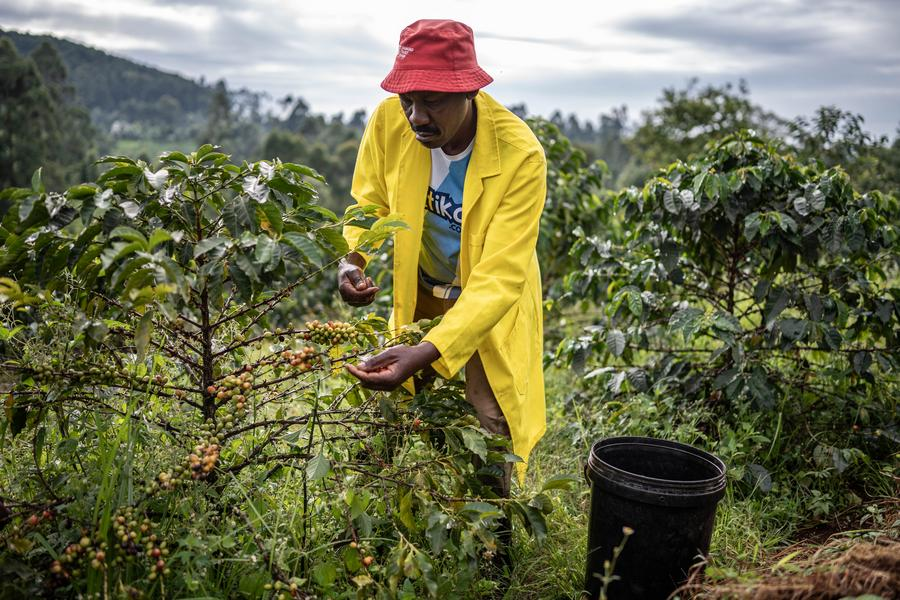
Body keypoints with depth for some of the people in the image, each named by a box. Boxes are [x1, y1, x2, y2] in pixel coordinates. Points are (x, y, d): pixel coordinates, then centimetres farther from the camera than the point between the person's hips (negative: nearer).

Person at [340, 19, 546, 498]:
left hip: (491, 305, -3)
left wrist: (425, 353, -47)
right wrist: (353, 259, -25)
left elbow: (500, 279, -34)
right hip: (420, 294, 3)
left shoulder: (520, 156, -31)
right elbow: (370, 201, -3)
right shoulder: (389, 121, -20)